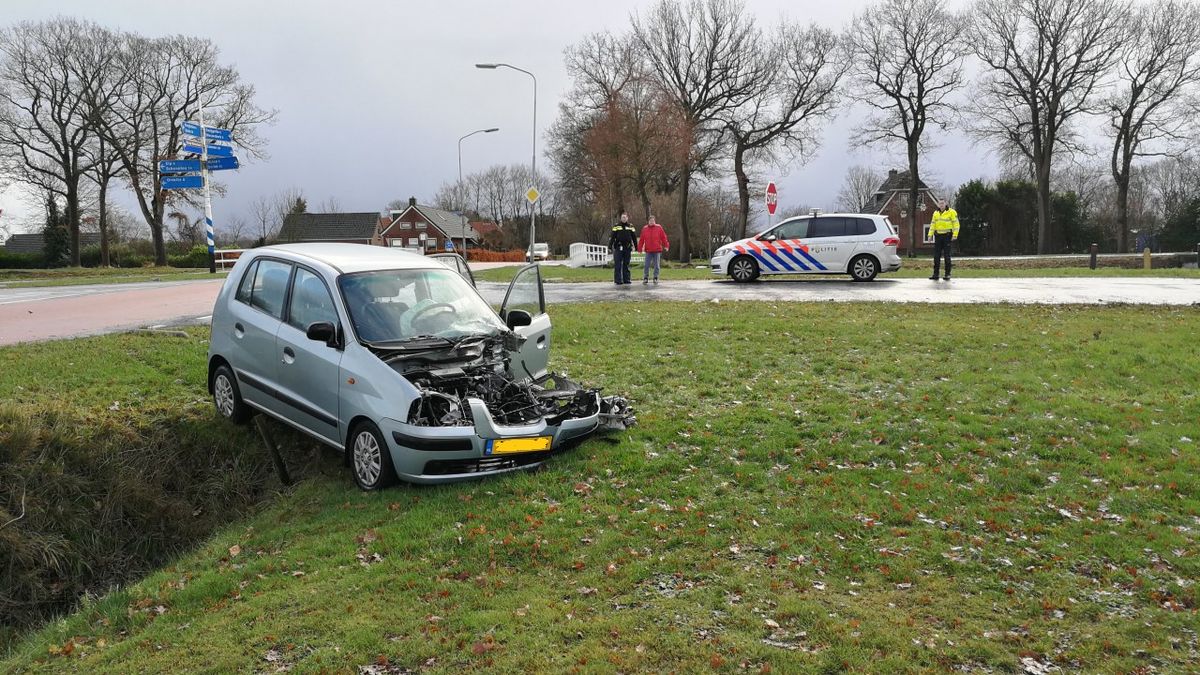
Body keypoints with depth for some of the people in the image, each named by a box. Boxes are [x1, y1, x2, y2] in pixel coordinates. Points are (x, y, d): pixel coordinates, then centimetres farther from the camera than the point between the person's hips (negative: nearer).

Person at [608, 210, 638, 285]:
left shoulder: (631, 227, 8)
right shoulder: (616, 226, 1)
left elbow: (634, 237, 11)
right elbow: (612, 237, -3)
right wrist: (610, 246, -10)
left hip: (627, 248, 3)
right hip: (618, 248, -3)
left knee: (626, 265, 8)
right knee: (618, 265, -4)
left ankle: (626, 279, 13)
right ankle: (618, 280, -2)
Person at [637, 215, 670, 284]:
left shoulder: (659, 228, 2)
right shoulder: (645, 229, 5)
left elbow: (664, 237, 2)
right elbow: (641, 240, 6)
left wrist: (666, 246, -4)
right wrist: (640, 249, 4)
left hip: (657, 250, -1)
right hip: (648, 251, 1)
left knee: (657, 265, 3)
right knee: (646, 265, -1)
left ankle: (656, 278, 11)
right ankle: (645, 278, 7)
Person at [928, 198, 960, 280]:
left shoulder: (951, 212, -3)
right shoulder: (936, 213, 13)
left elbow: (956, 223, -6)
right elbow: (933, 224, 16)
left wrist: (955, 235, -15)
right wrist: (930, 234, 6)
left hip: (947, 236, -5)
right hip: (938, 236, 5)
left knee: (947, 256, -2)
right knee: (936, 256, 3)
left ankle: (947, 274, 3)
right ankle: (935, 274, 6)